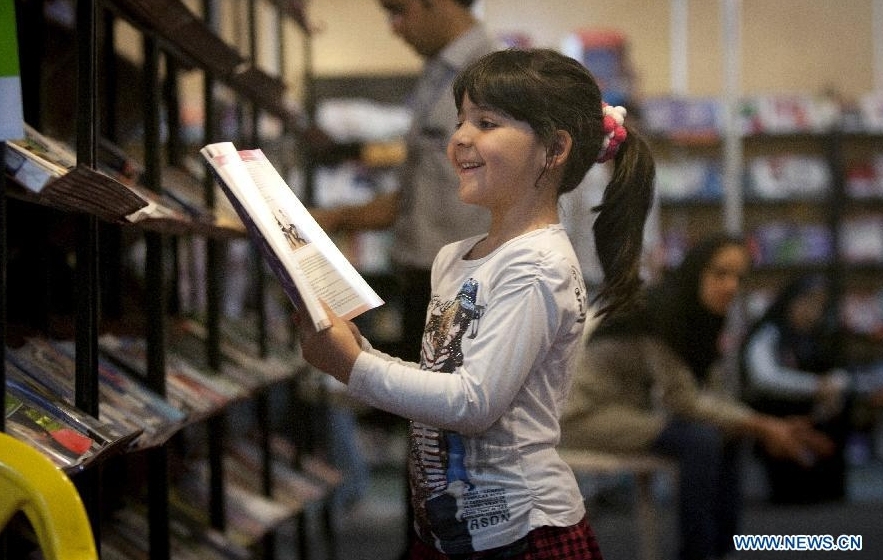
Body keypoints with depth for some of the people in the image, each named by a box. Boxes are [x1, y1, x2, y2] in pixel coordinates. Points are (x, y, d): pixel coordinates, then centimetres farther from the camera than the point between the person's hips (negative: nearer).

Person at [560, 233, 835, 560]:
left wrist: (768, 425, -10)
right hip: (587, 411, -10)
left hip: (627, 408, 10)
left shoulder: (701, 320, 4)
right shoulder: (661, 313, -22)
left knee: (728, 435, 6)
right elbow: (683, 400, -23)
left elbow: (713, 395, 4)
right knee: (701, 440, -24)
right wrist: (759, 427, -19)